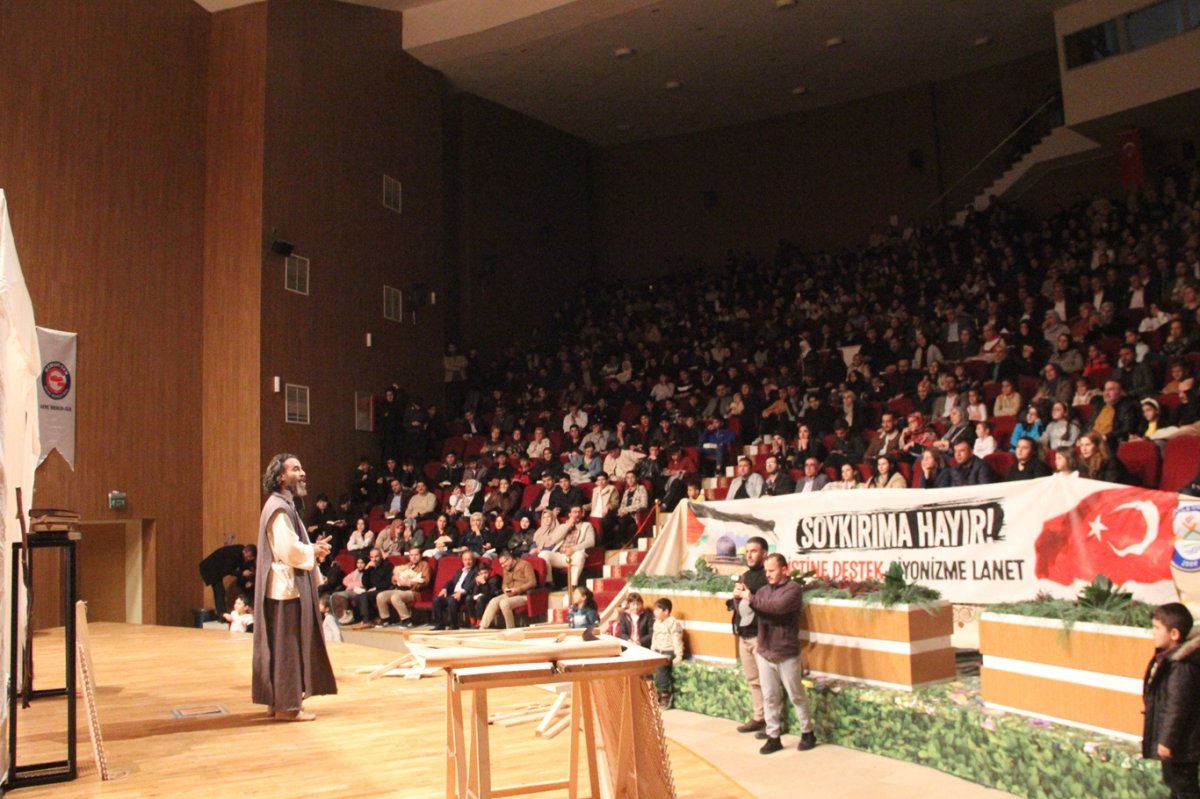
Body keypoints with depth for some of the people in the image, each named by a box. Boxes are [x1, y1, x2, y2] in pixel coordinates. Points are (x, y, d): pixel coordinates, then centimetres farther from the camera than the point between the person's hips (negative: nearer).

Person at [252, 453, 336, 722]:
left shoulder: (284, 505, 17)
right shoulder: (279, 508, -15)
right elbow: (288, 550, -22)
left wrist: (313, 548, 6)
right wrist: (315, 551, -8)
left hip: (289, 585, 11)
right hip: (286, 586, -11)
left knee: (282, 645, 14)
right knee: (287, 645, -5)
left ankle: (279, 700, 21)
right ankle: (286, 705, 0)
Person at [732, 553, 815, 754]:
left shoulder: (793, 588, -10)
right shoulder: (764, 590, 8)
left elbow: (780, 607, -28)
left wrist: (751, 599, -24)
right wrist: (739, 598, -11)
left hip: (787, 655, -5)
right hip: (764, 654, 5)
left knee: (796, 696, 8)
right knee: (769, 697, 7)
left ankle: (807, 733, 23)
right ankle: (773, 737, 15)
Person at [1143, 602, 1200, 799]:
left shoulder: (1181, 667, -27)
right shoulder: (1167, 658, 5)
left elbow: (1177, 707, -26)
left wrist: (1167, 740, -21)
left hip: (1180, 743, -10)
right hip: (1170, 738, 10)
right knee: (1174, 781, 22)